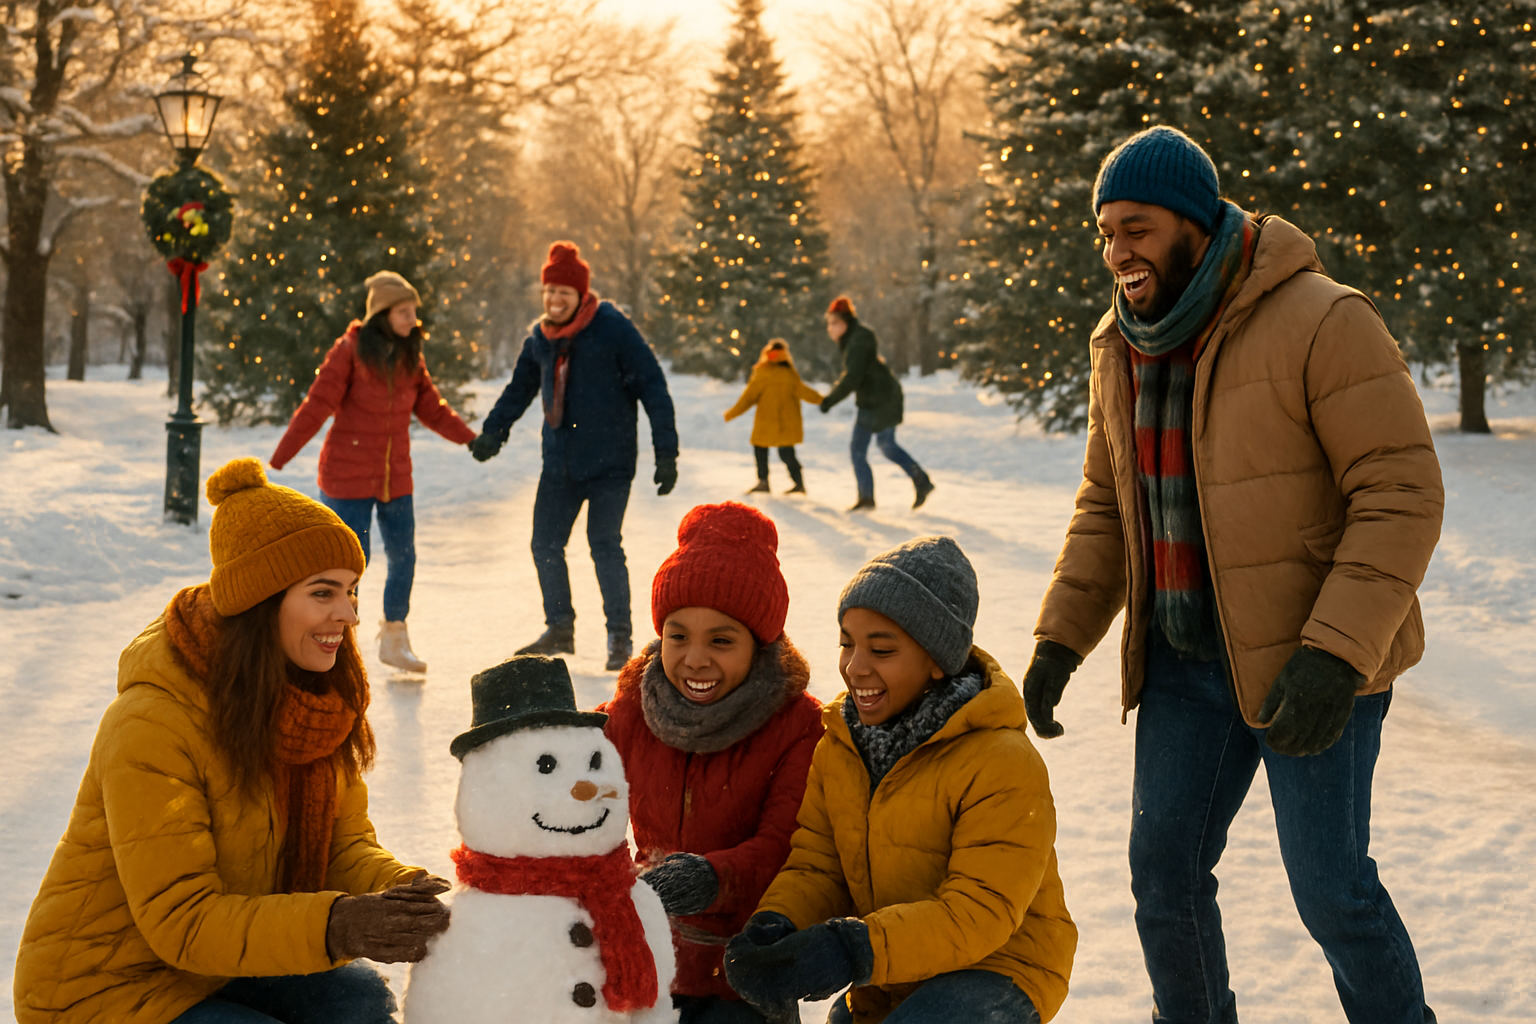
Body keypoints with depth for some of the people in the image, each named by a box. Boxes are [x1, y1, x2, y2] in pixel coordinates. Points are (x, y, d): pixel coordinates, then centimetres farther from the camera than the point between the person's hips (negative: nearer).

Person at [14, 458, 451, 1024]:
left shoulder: (317, 701, -2)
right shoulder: (153, 723, -27)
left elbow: (342, 843, 1)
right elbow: (179, 918, -28)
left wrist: (403, 889, -23)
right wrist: (330, 927, -41)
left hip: (221, 963, 7)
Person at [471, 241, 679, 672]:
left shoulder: (613, 329, -11)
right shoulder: (540, 337, 8)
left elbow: (653, 387, -10)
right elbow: (519, 389, 23)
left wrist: (666, 451, -14)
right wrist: (492, 432, 10)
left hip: (609, 462, -6)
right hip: (559, 463, 6)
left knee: (605, 546, -10)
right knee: (545, 544, 7)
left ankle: (620, 637, 2)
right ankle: (560, 630, 24)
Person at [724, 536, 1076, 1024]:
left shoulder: (1003, 764, -22)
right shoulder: (839, 746, 1)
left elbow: (981, 912, -26)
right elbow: (817, 866, -1)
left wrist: (853, 951, -39)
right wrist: (774, 927, -25)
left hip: (996, 970, -7)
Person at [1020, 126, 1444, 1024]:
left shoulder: (1320, 323, -18)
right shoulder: (1125, 349, 5)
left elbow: (1403, 491, -20)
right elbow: (1108, 508, 15)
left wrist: (1335, 653, -27)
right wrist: (1059, 641, 4)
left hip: (1314, 656, -6)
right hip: (1187, 656, 7)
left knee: (1329, 884, -4)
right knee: (1164, 866, 9)